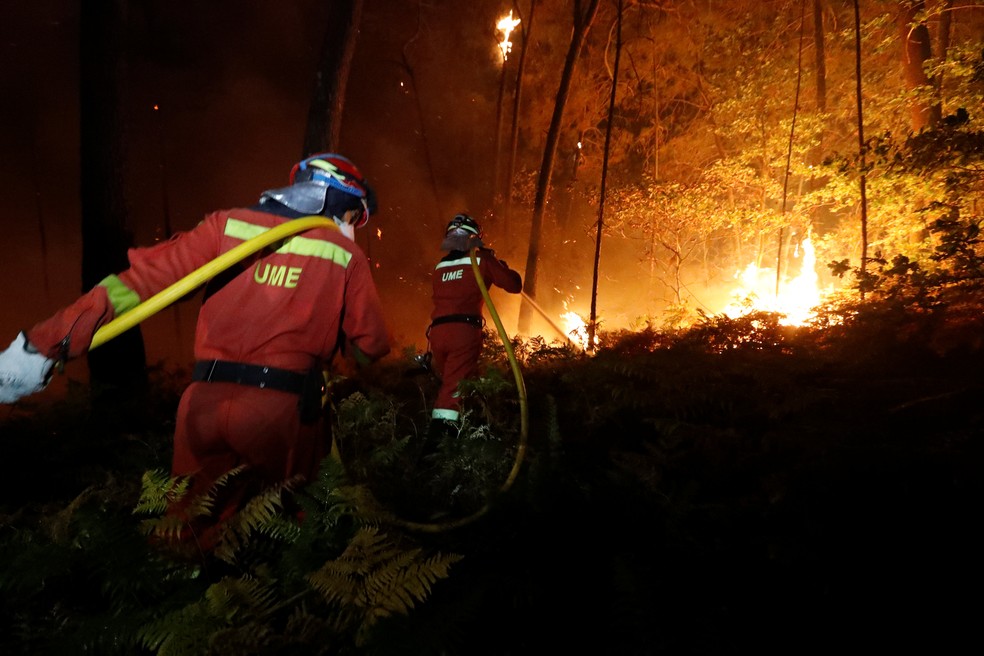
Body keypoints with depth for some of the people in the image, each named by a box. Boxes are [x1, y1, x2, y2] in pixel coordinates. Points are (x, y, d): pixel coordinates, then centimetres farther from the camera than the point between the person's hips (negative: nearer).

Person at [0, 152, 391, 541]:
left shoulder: (228, 225, 6)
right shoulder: (346, 255, 2)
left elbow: (141, 279, 0)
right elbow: (371, 346, 4)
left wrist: (45, 344, 1)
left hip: (209, 402, 2)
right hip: (284, 408, -2)